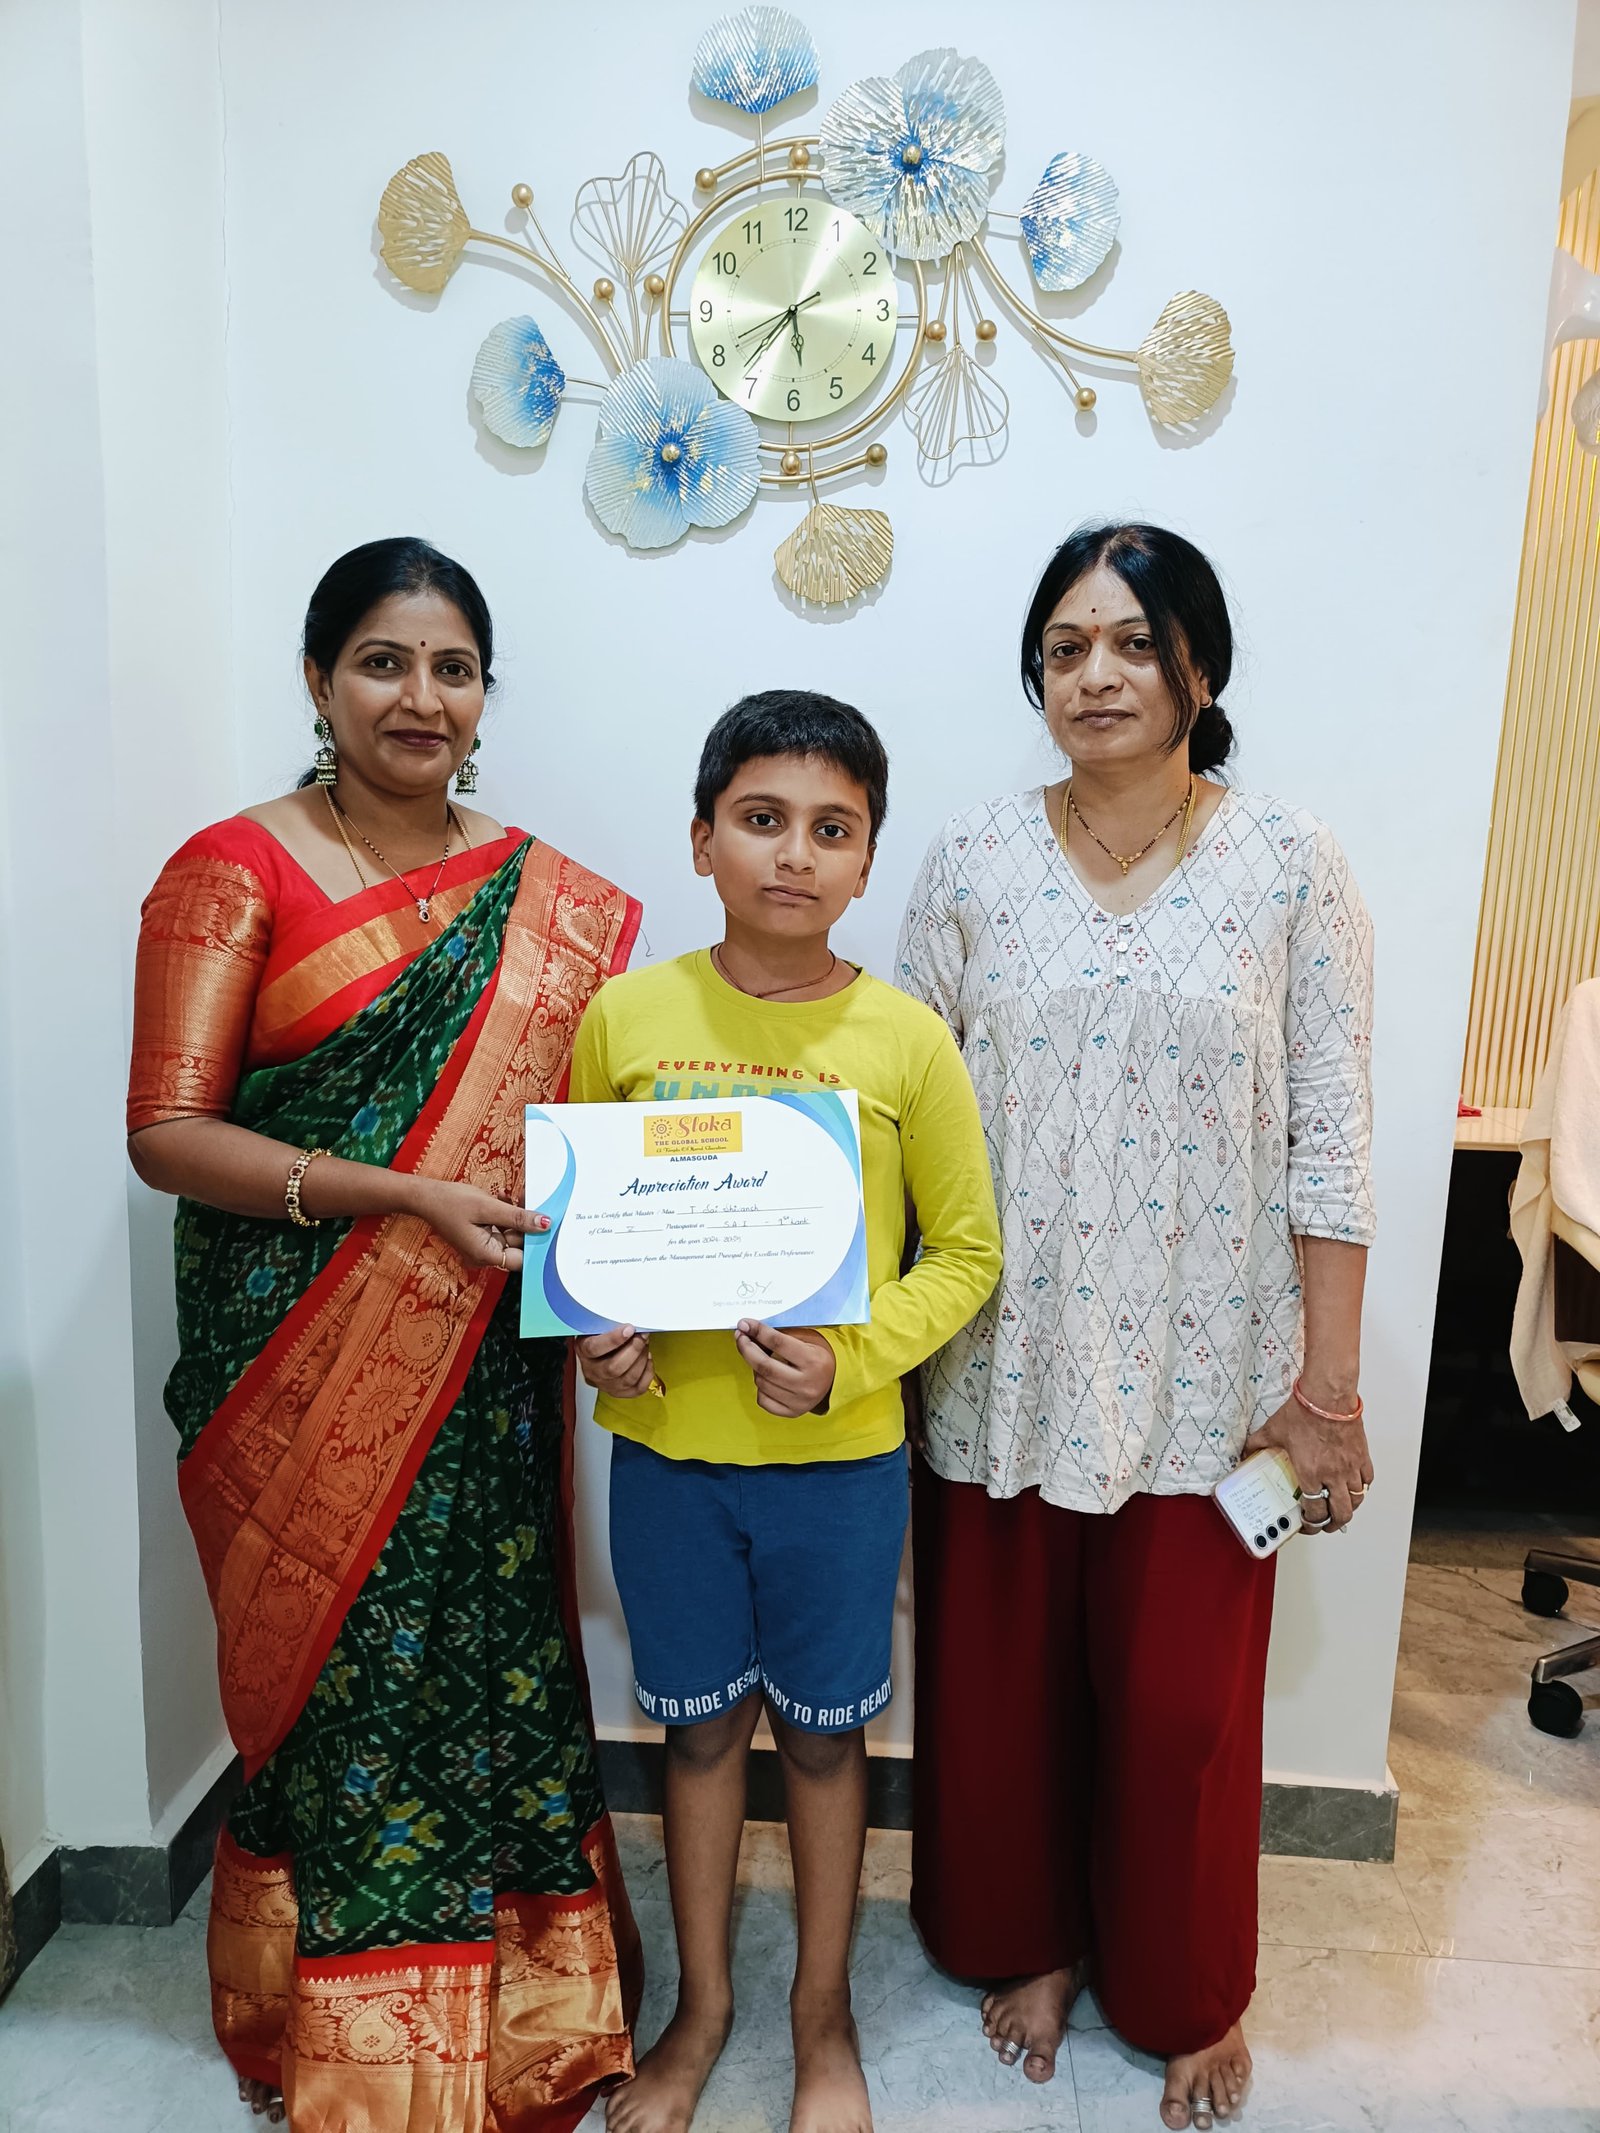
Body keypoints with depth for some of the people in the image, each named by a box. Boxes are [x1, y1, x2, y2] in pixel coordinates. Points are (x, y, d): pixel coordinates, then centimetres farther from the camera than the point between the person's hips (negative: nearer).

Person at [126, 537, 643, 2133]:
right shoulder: (236, 869, -3)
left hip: (484, 1372, 3)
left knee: (497, 1663, 10)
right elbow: (166, 1131, -10)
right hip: (301, 1370, -3)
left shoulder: (549, 900, 8)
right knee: (352, 1680, 6)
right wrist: (407, 1195, -19)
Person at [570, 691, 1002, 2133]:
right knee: (701, 1726, 19)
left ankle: (824, 2014, 43)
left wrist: (849, 1359, -18)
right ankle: (702, 2003, 45)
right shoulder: (624, 1018, -6)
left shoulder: (905, 1040, -10)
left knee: (822, 1733, 17)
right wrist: (594, 1336, -13)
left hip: (840, 1457, -1)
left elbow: (966, 1250, -4)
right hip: (666, 1444, 1)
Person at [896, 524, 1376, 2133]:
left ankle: (1189, 1989, 43)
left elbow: (1330, 1147, -4)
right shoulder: (973, 864, -1)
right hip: (1003, 1359, 2)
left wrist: (1328, 1389, -4)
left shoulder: (1289, 868, -4)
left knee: (1183, 1698, 13)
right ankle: (1029, 1939, 45)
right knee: (1003, 1672, 16)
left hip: (1200, 1369, -1)